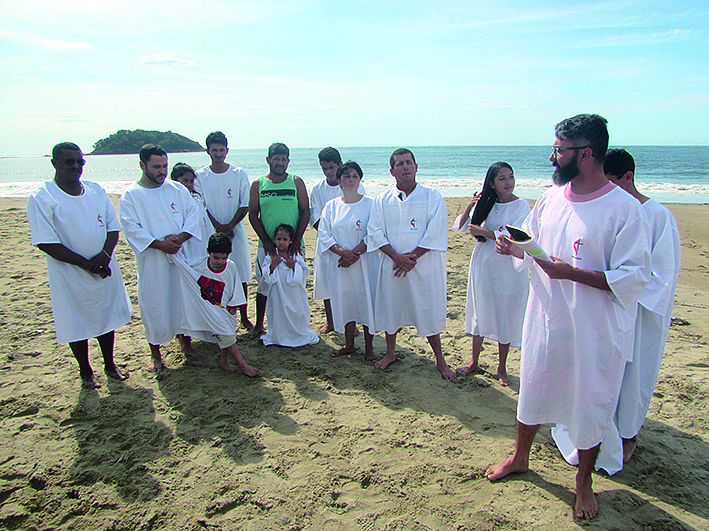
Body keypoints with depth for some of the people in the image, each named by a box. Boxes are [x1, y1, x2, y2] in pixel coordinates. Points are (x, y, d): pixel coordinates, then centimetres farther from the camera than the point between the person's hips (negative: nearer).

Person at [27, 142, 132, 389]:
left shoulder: (96, 190, 4)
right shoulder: (41, 198, -11)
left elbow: (113, 227, 5)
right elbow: (46, 243, -16)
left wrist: (105, 254, -14)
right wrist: (86, 264, -19)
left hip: (105, 270, 4)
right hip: (70, 277, -4)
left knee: (107, 318, 16)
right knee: (77, 325, 9)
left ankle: (110, 365, 36)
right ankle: (85, 372, 30)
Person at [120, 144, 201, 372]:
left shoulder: (178, 189, 6)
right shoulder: (130, 195, -3)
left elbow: (193, 214, 0)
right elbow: (132, 229, -10)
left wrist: (181, 237, -16)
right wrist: (159, 244, -20)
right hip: (152, 261, -3)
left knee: (184, 299, 12)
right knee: (154, 304, 5)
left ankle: (184, 341, 32)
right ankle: (155, 353, 21)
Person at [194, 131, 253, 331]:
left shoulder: (239, 174, 2)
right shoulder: (200, 176, 2)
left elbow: (245, 205, 0)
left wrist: (230, 225, -12)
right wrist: (218, 227, -12)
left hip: (236, 232, 0)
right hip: (211, 233, 0)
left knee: (241, 276, 4)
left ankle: (243, 316, 17)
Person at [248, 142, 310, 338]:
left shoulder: (296, 182, 3)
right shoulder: (258, 184, 4)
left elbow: (305, 211, 0)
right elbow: (253, 214, 3)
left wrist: (297, 240, -9)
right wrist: (265, 240, -7)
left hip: (293, 245, 0)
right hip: (267, 245, 0)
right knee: (264, 284, 6)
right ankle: (259, 324, 21)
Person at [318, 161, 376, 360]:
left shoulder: (370, 204, -2)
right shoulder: (331, 205, 7)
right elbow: (323, 234, 0)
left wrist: (355, 253, -18)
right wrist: (343, 252, -15)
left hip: (365, 263, -3)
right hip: (340, 265, 3)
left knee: (367, 301, 2)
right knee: (344, 302, 10)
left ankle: (369, 346, 17)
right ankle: (349, 344, 27)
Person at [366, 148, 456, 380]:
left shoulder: (432, 196, -2)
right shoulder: (382, 200, 5)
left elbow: (435, 233, -8)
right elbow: (375, 233, -1)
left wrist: (412, 257, -14)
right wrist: (396, 256, -14)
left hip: (424, 267, -2)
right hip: (392, 266, 3)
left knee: (429, 312, 4)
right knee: (390, 308, 12)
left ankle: (440, 359, 21)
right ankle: (390, 353, 33)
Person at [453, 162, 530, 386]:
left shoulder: (520, 206, -8)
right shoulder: (486, 204, 5)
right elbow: (460, 227, 6)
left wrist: (482, 231, -14)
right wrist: (470, 207, -10)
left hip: (508, 272, -4)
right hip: (482, 268, 4)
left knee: (505, 320, 7)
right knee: (479, 316, 14)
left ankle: (502, 368, 25)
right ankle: (474, 362, 30)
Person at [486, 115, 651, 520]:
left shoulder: (625, 209, -17)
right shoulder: (551, 198, 2)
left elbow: (633, 280, -19)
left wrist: (572, 272, -27)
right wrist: (512, 247, -7)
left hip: (595, 333, -5)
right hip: (545, 321, 6)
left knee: (590, 406, 12)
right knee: (533, 391, 20)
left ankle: (584, 481, 38)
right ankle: (520, 458, 44)